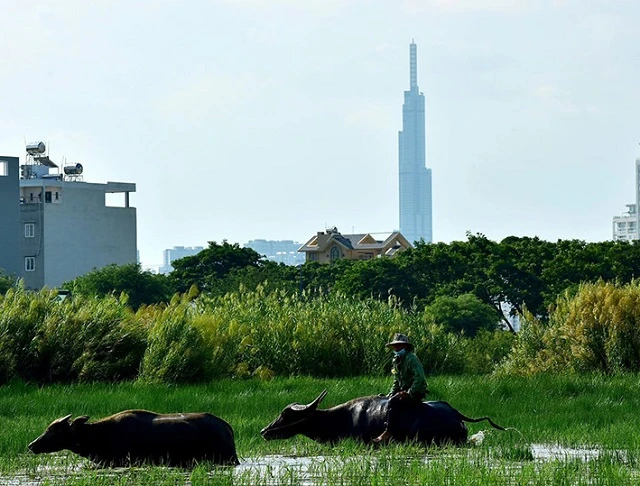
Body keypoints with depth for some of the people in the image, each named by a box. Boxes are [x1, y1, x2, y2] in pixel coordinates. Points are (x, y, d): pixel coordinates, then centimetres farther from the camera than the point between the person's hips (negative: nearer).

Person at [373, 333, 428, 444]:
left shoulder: (411, 359, -14)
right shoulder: (396, 361, 15)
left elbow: (419, 379, -22)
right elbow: (396, 382, 23)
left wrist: (409, 393, -24)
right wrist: (391, 393, 8)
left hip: (415, 393, -10)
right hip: (404, 392, 10)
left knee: (393, 402, -28)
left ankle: (388, 433, -32)